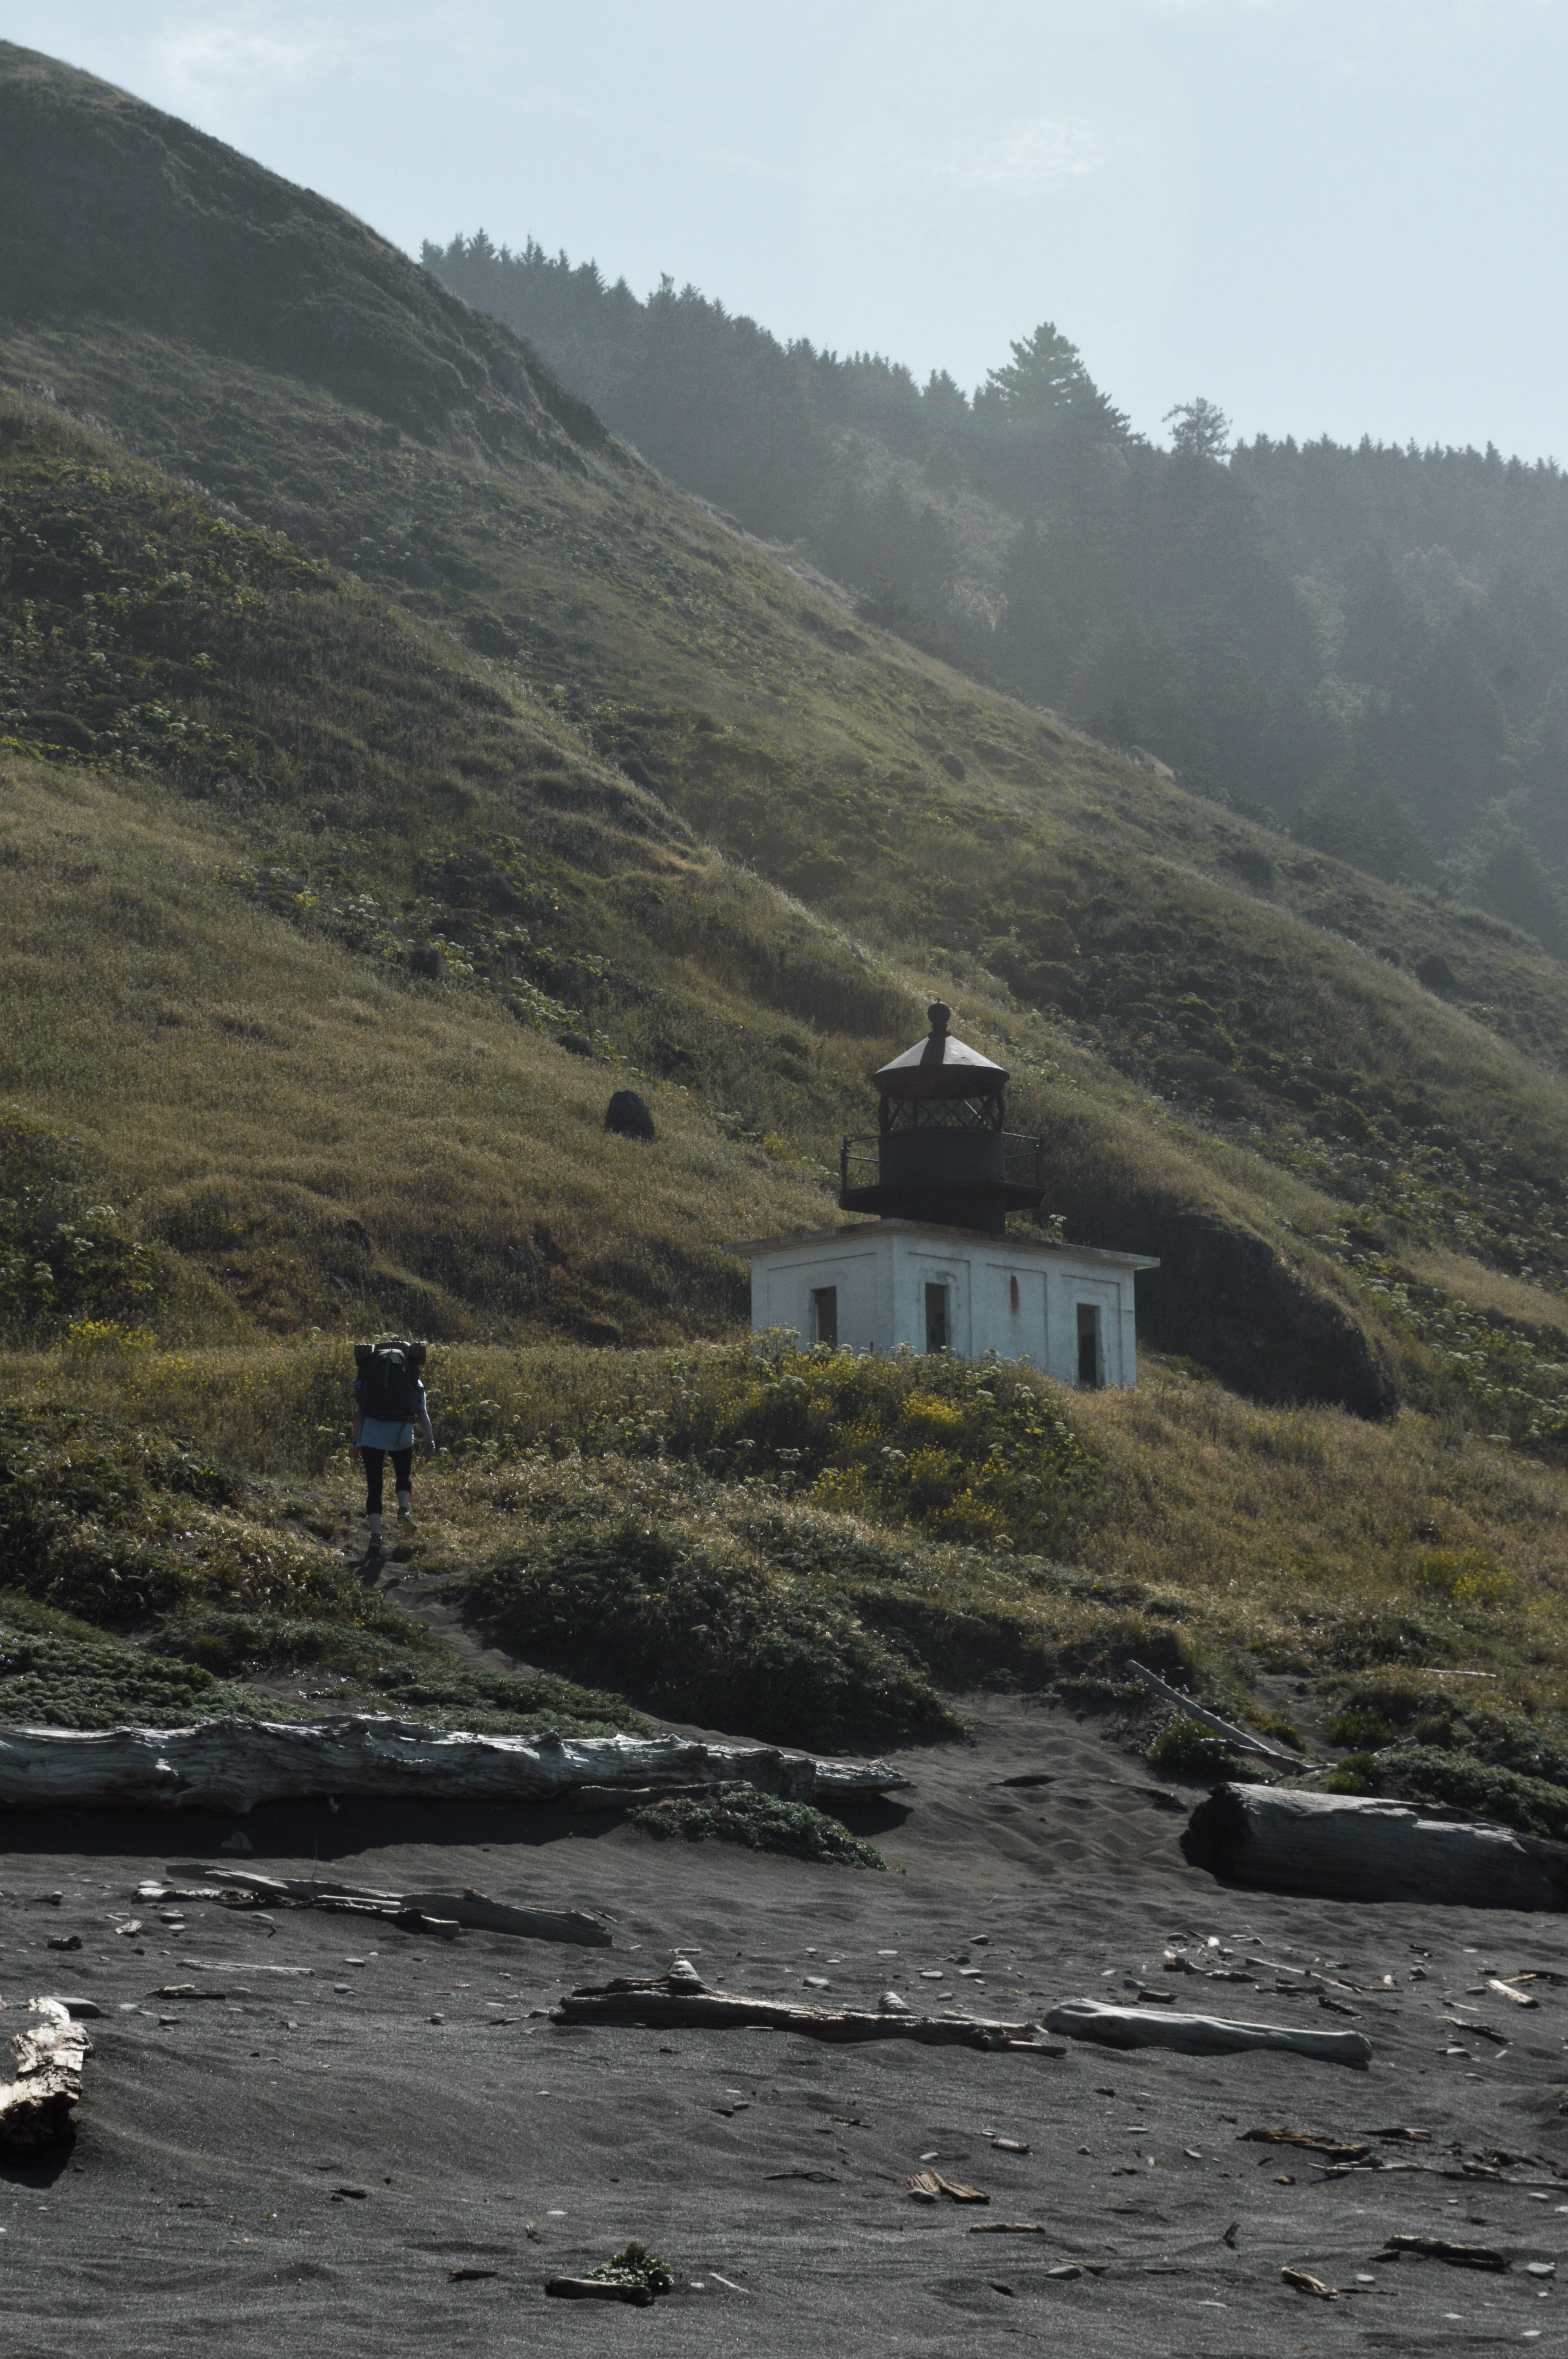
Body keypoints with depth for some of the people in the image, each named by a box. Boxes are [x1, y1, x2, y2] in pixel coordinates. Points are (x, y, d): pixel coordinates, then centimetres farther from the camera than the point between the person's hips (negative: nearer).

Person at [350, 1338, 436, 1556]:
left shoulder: (367, 1382, 20)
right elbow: (423, 1413, 7)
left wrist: (356, 1444, 16)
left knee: (374, 1485, 6)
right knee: (404, 1475, 23)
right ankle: (404, 1508, -5)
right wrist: (430, 1441, 1)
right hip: (402, 1431, 0)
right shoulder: (414, 1383, 18)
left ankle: (375, 1534, -6)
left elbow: (359, 1414, 13)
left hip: (371, 1432, 0)